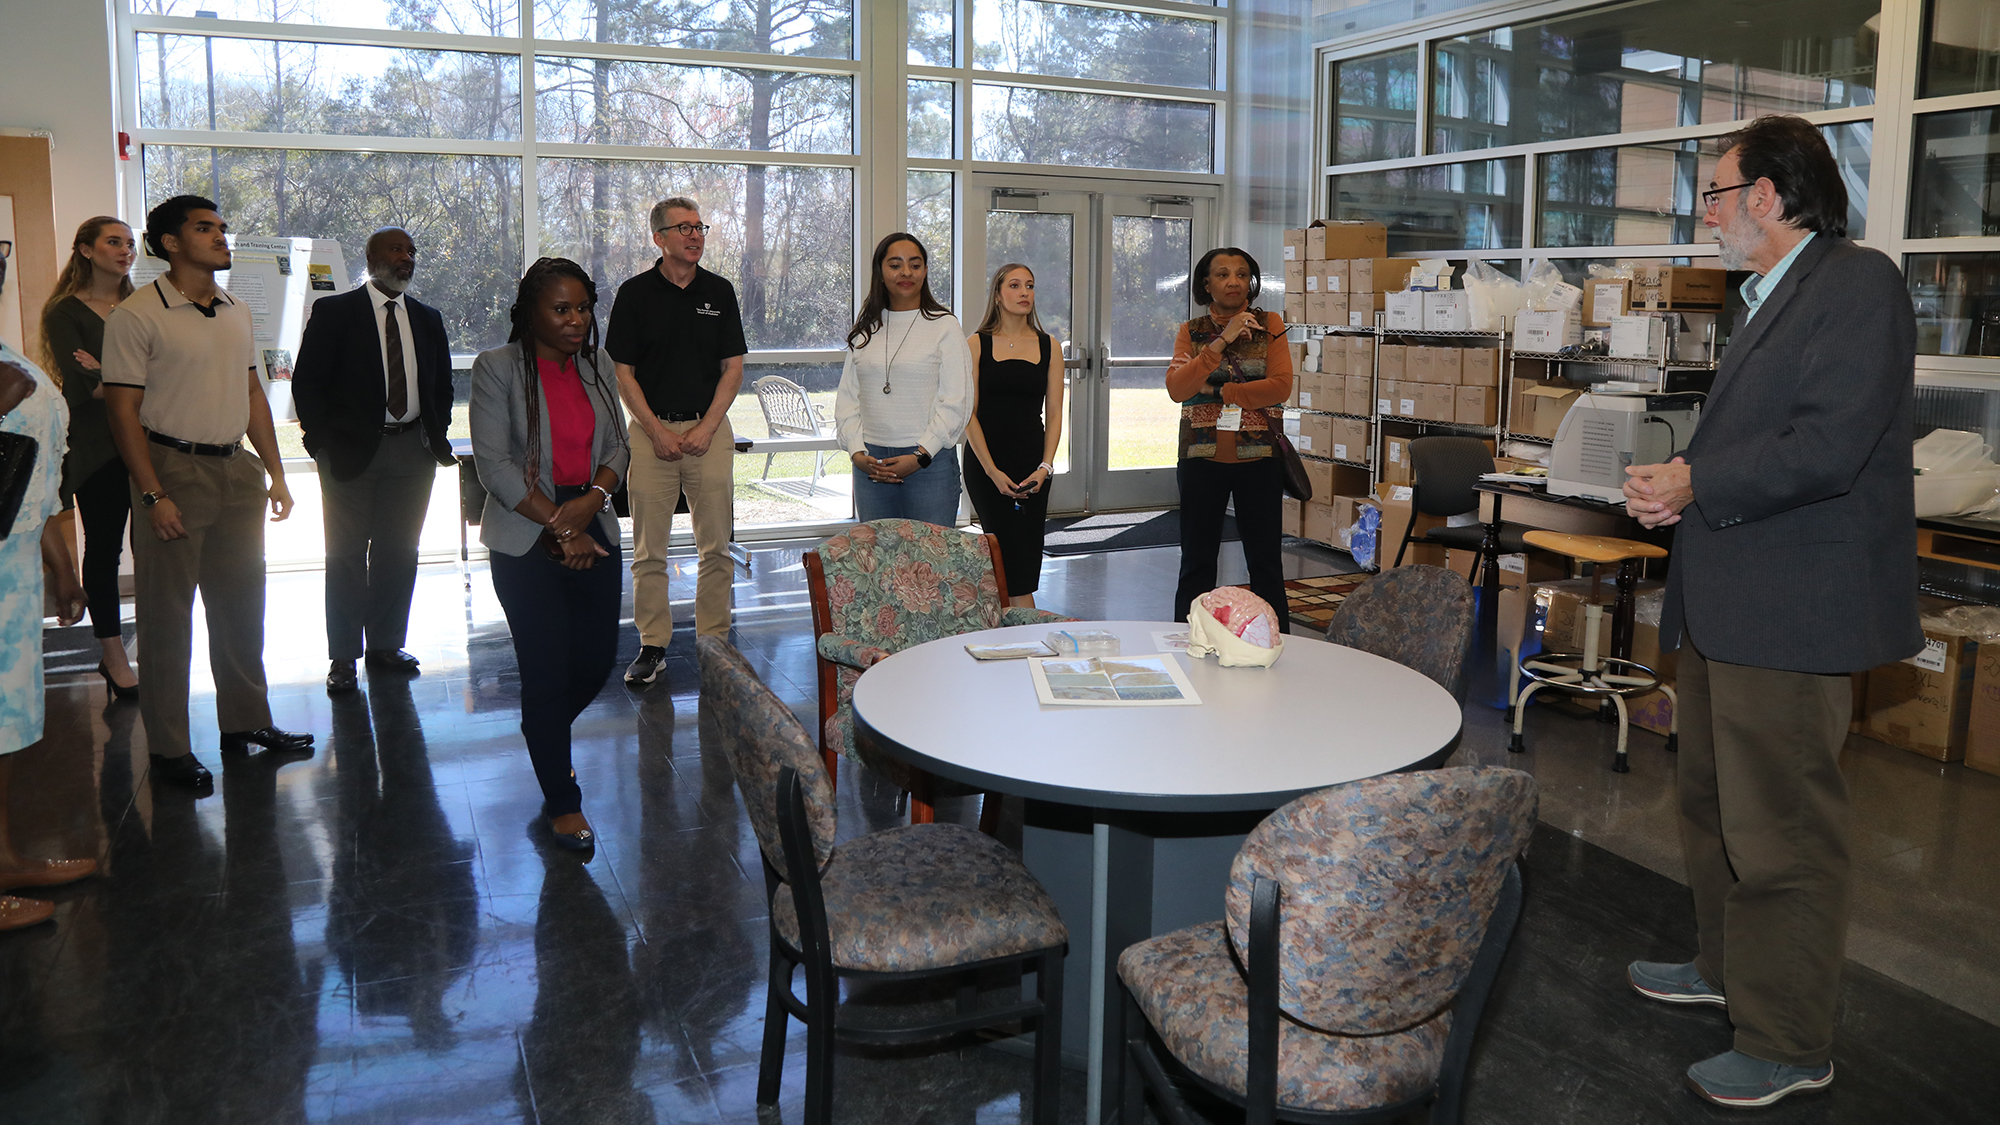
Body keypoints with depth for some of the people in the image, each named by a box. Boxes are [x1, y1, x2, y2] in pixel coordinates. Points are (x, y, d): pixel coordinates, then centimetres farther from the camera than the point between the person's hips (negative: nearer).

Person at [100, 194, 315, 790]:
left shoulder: (236, 312, 12)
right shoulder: (137, 315, -8)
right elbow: (122, 408, -11)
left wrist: (275, 473, 11)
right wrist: (152, 494, -16)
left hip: (237, 469, 6)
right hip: (174, 468, -6)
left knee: (241, 604, 14)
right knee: (167, 613, 1)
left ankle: (246, 721, 27)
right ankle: (168, 747, 11)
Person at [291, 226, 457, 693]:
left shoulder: (428, 319, 13)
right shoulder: (333, 312, 0)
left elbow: (442, 385, 19)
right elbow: (306, 382, -2)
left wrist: (437, 437, 7)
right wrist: (323, 442, -9)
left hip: (413, 449, 4)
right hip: (352, 450, -4)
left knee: (399, 552, 8)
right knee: (347, 554, 0)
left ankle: (385, 645, 19)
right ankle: (343, 657, 6)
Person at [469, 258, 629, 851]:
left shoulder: (596, 367, 9)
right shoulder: (497, 368, -6)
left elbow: (617, 446, 10)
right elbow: (494, 465, -11)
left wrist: (592, 500, -10)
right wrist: (560, 527, -13)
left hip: (593, 530, 5)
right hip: (526, 540, -5)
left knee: (598, 657, 7)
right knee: (547, 669, -2)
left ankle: (545, 731, 41)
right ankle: (562, 802, 15)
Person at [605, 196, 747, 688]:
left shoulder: (720, 292, 6)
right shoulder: (635, 293, 1)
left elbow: (733, 368, 5)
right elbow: (622, 373, 1)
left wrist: (706, 428, -6)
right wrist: (657, 431, -9)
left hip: (710, 431, 1)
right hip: (651, 430, -1)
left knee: (716, 546, 3)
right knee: (649, 549, 2)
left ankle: (714, 641, 13)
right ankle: (653, 645, 11)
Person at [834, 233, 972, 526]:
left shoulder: (944, 326, 1)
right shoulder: (865, 329, 13)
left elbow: (956, 403, -5)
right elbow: (847, 398, 12)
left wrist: (920, 456, -12)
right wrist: (857, 453, -3)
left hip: (931, 464, -4)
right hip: (871, 463, 4)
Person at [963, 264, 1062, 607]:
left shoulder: (1049, 347, 9)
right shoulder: (978, 345, 2)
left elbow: (1055, 414, 7)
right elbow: (969, 414, -2)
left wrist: (1044, 467, -7)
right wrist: (992, 471, -11)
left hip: (1033, 466, 3)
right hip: (986, 466, -3)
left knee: (1026, 562, 3)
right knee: (1016, 566, -8)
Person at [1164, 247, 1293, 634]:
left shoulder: (1268, 325, 4)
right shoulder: (1191, 332, 6)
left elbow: (1281, 386, -10)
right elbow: (1176, 389, -11)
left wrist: (1216, 392, -11)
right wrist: (1222, 341, -17)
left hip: (1257, 456, -1)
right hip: (1202, 456, 1)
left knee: (1266, 560, 5)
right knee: (1197, 561, 7)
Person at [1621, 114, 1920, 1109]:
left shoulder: (1858, 283, -14)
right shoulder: (1770, 298, 17)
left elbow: (1825, 451, -23)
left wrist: (1693, 485, -13)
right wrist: (1679, 484, 3)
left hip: (1791, 612, -10)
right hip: (1724, 605, 10)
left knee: (1780, 833, -1)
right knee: (1712, 806, 22)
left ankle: (1787, 1044, 12)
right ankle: (1727, 965, 40)